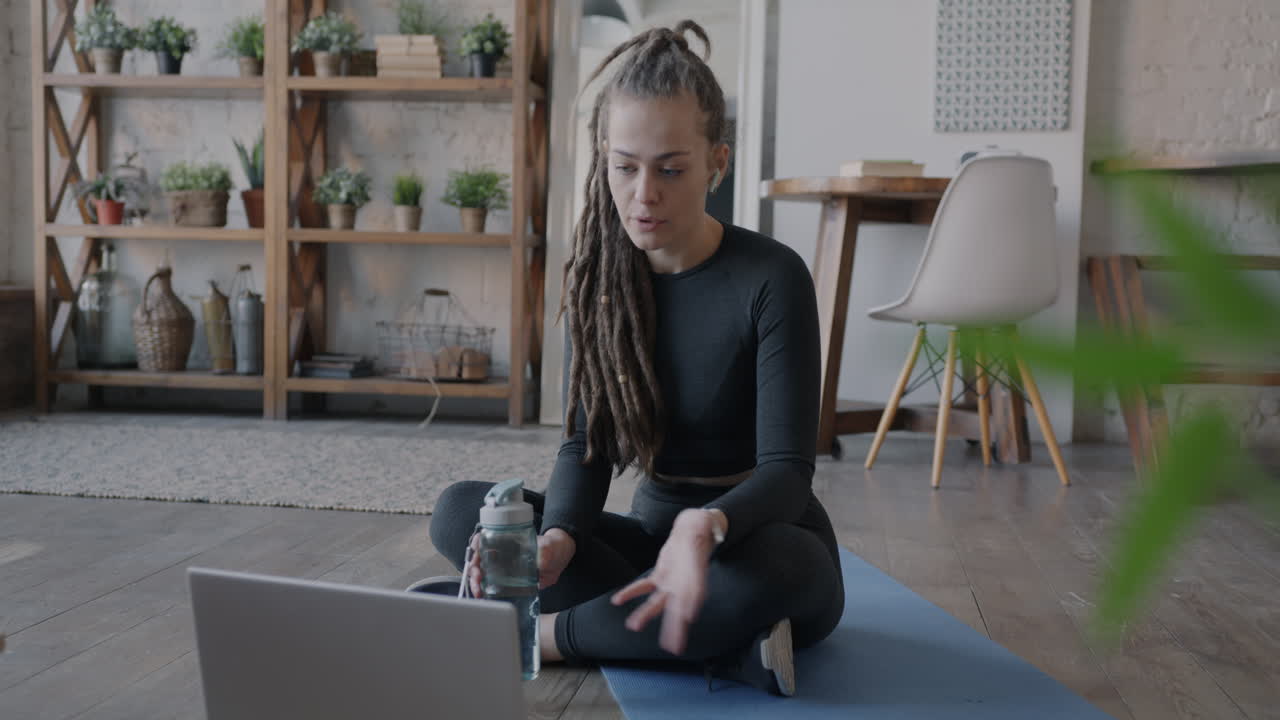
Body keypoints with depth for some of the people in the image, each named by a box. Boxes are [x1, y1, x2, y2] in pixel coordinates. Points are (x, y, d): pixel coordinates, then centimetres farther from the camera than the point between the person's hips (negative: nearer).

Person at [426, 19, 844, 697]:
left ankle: (546, 634, -17)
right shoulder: (598, 277, -2)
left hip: (754, 539, -4)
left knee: (772, 567, -40)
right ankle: (730, 646, -22)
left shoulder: (772, 278, -16)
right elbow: (586, 443, -5)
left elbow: (786, 468, -20)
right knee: (459, 510, -16)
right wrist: (556, 540, -28)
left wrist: (706, 527, -43)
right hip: (654, 532, 5)